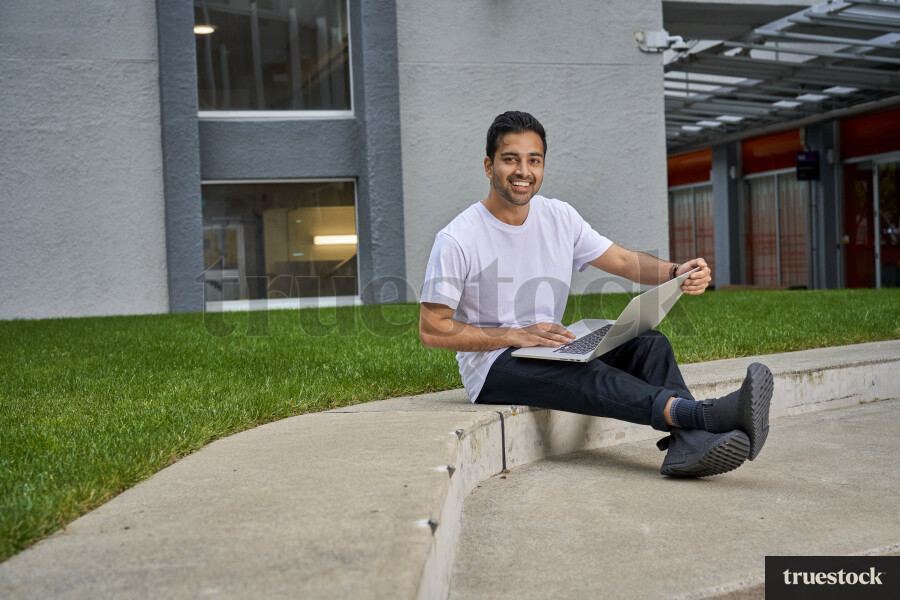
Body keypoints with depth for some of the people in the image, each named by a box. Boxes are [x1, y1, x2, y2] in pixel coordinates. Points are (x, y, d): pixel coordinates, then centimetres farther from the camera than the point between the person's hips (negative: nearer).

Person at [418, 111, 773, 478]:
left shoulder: (559, 217, 6)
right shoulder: (457, 240, -12)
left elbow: (622, 260, 7)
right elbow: (432, 330, -12)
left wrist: (675, 273, -15)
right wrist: (515, 335, -20)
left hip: (552, 349, 7)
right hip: (493, 365, -6)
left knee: (650, 344, -15)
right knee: (586, 376, -34)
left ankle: (688, 443, -40)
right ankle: (709, 414, -51)